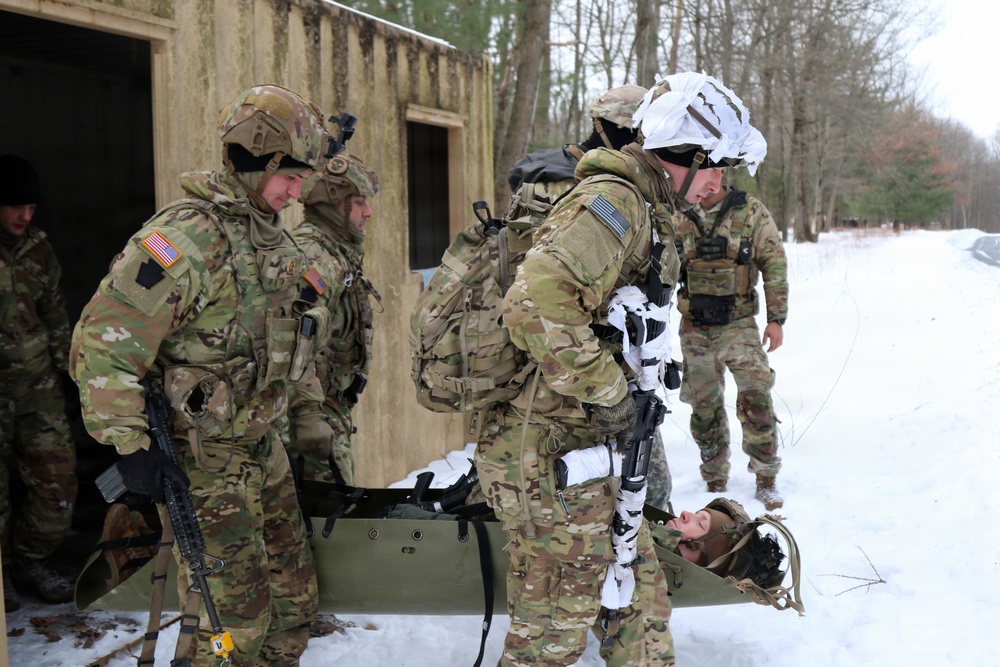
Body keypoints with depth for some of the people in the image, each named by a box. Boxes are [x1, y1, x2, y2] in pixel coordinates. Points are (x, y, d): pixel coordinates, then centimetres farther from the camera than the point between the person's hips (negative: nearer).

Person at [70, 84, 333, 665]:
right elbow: (103, 345, -21)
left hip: (262, 444, 8)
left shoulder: (272, 236, 7)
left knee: (296, 598, 16)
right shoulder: (184, 240, -21)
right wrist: (130, 446, -22)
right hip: (202, 459, -8)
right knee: (234, 618, -1)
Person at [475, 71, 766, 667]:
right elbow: (535, 307, -31)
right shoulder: (613, 203, -19)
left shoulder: (648, 213, 16)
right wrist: (608, 391, -21)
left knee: (638, 587, 19)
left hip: (591, 447, 10)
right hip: (550, 450, -10)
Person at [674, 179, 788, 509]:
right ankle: (715, 481, 22)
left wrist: (776, 318, -5)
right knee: (705, 405, 8)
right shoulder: (679, 218, 2)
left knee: (755, 397, -13)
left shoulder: (751, 212, -5)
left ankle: (766, 478, 1)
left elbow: (774, 264, -2)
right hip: (695, 327, 3)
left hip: (738, 324, -2)